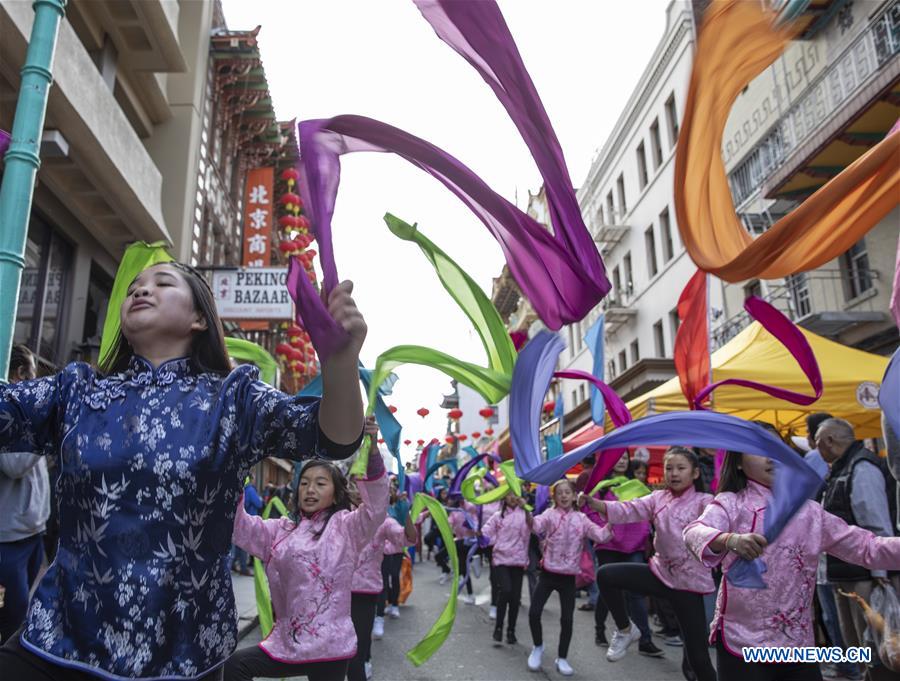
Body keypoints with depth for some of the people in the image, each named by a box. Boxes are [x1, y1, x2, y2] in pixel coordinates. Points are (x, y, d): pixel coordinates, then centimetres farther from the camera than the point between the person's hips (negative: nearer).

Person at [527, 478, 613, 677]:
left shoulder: (581, 519, 2)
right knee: (534, 612, -4)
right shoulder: (550, 514, -5)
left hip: (568, 576, 1)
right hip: (548, 573, -1)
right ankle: (538, 647, 23)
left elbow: (601, 536, -7)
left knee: (567, 619, 3)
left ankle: (562, 658, 21)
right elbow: (536, 526, -25)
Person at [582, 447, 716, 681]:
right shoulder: (658, 498, 3)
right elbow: (627, 510, -7)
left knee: (698, 656, -1)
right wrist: (592, 502, -23)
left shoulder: (704, 502, -9)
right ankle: (626, 630, 15)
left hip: (690, 582, -4)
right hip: (660, 572, 4)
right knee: (606, 575, -8)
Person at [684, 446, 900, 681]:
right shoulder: (731, 502, -7)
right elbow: (694, 532, -26)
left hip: (798, 642, 4)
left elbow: (867, 547, 8)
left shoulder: (809, 511, 8)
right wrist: (729, 540, -46)